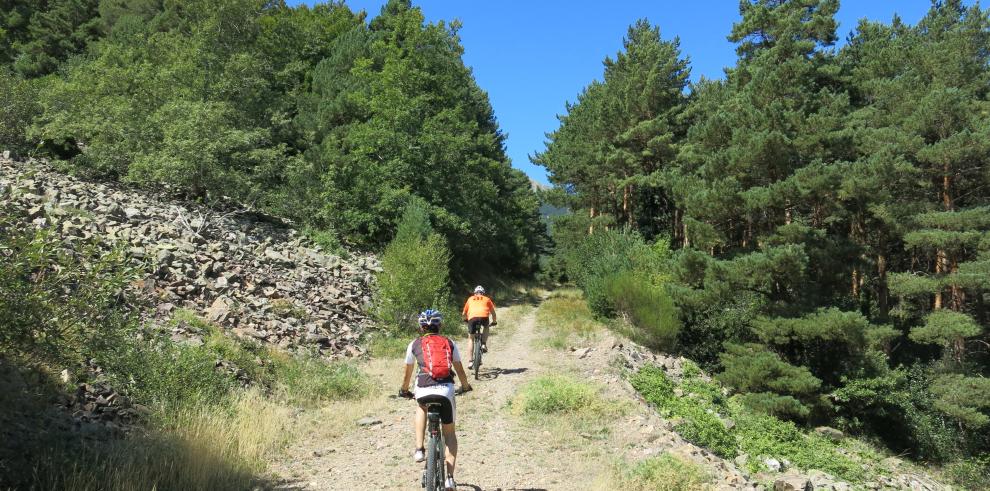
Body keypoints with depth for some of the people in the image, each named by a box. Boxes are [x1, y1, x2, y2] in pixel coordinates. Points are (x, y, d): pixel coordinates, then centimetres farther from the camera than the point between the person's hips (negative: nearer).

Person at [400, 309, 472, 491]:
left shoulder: (415, 344, 17)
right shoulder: (449, 343, 19)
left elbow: (407, 373, 26)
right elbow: (459, 369, 24)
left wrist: (404, 390, 45)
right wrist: (465, 386, 43)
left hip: (423, 390, 0)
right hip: (446, 390, 1)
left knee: (421, 407, 36)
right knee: (449, 433, 19)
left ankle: (419, 449, 22)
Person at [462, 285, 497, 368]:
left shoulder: (470, 299, 31)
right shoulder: (487, 299, 30)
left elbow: (464, 313, 34)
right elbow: (493, 312, 31)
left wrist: (466, 319, 55)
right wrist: (494, 321, 49)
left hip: (472, 317, 0)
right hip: (484, 317, 0)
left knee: (470, 339, 17)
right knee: (486, 327, 35)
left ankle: (471, 361, 8)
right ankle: (484, 344, 16)